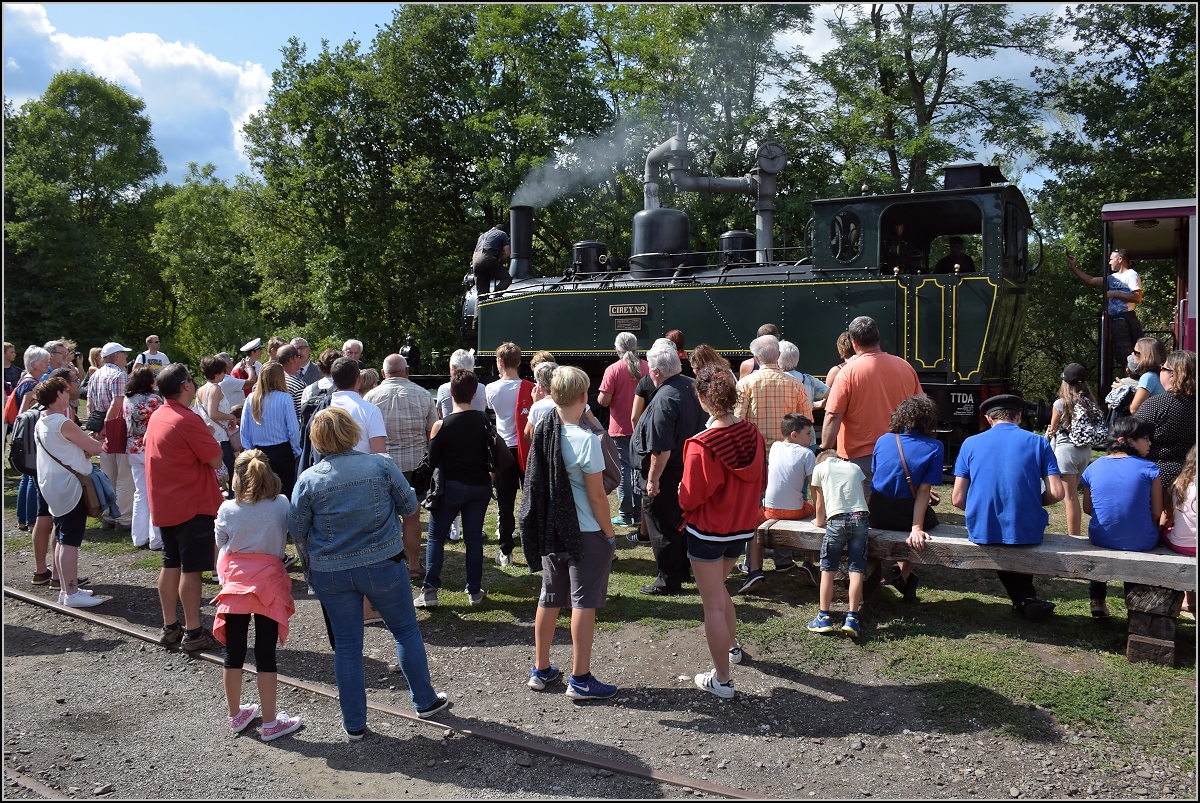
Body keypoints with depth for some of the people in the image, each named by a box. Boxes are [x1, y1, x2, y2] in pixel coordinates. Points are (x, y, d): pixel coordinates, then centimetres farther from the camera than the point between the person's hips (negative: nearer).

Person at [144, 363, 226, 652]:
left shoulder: (156, 417, 7)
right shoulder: (188, 420, -20)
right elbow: (216, 460, -17)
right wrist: (207, 438, 1)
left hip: (164, 505, 9)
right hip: (192, 505, -9)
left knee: (170, 565, 15)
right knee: (191, 569, -3)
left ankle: (170, 627, 23)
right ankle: (194, 633, 3)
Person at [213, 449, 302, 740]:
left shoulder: (227, 510, -4)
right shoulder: (282, 504, -5)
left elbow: (221, 548, 4)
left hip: (234, 585, 1)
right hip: (269, 583, -1)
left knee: (234, 653, 12)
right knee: (265, 654, 4)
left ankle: (236, 715, 28)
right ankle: (270, 722, 11)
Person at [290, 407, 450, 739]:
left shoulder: (308, 479, -8)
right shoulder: (381, 465, -10)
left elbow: (297, 532, 1)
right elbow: (409, 506, 0)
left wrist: (311, 563, 19)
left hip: (330, 573, 1)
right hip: (382, 565, -1)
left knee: (346, 644, 13)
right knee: (406, 630, 17)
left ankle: (354, 723, 22)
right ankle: (425, 700, 29)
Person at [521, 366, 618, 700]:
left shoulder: (542, 432, 0)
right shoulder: (585, 439, -19)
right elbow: (596, 495, -15)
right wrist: (609, 534, -5)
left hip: (551, 530, 7)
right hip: (586, 534, -7)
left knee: (550, 597, 16)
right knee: (584, 602, 3)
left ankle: (541, 670, 28)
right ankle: (580, 679, 11)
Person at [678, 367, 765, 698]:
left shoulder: (701, 446, -25)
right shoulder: (753, 434, -7)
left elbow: (690, 497, -16)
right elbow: (761, 482, 5)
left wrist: (681, 500, 5)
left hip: (708, 531, -6)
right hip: (743, 528, 7)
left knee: (713, 605, 5)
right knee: (717, 587, 29)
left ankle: (722, 679, 14)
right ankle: (732, 646, 45)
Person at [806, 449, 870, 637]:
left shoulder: (820, 468, 16)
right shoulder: (855, 467, 24)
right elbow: (863, 496, 22)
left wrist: (820, 521, 35)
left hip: (837, 519, -2)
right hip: (860, 517, 2)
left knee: (828, 569, 5)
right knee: (856, 569, 4)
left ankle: (824, 618, 5)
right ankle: (852, 618, 0)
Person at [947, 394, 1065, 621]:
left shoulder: (970, 443, 3)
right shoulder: (1038, 442, 2)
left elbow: (958, 500, -1)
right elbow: (1056, 493, -5)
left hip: (982, 532, 1)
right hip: (1028, 533, -1)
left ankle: (1024, 599, 26)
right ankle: (1026, 597, 35)